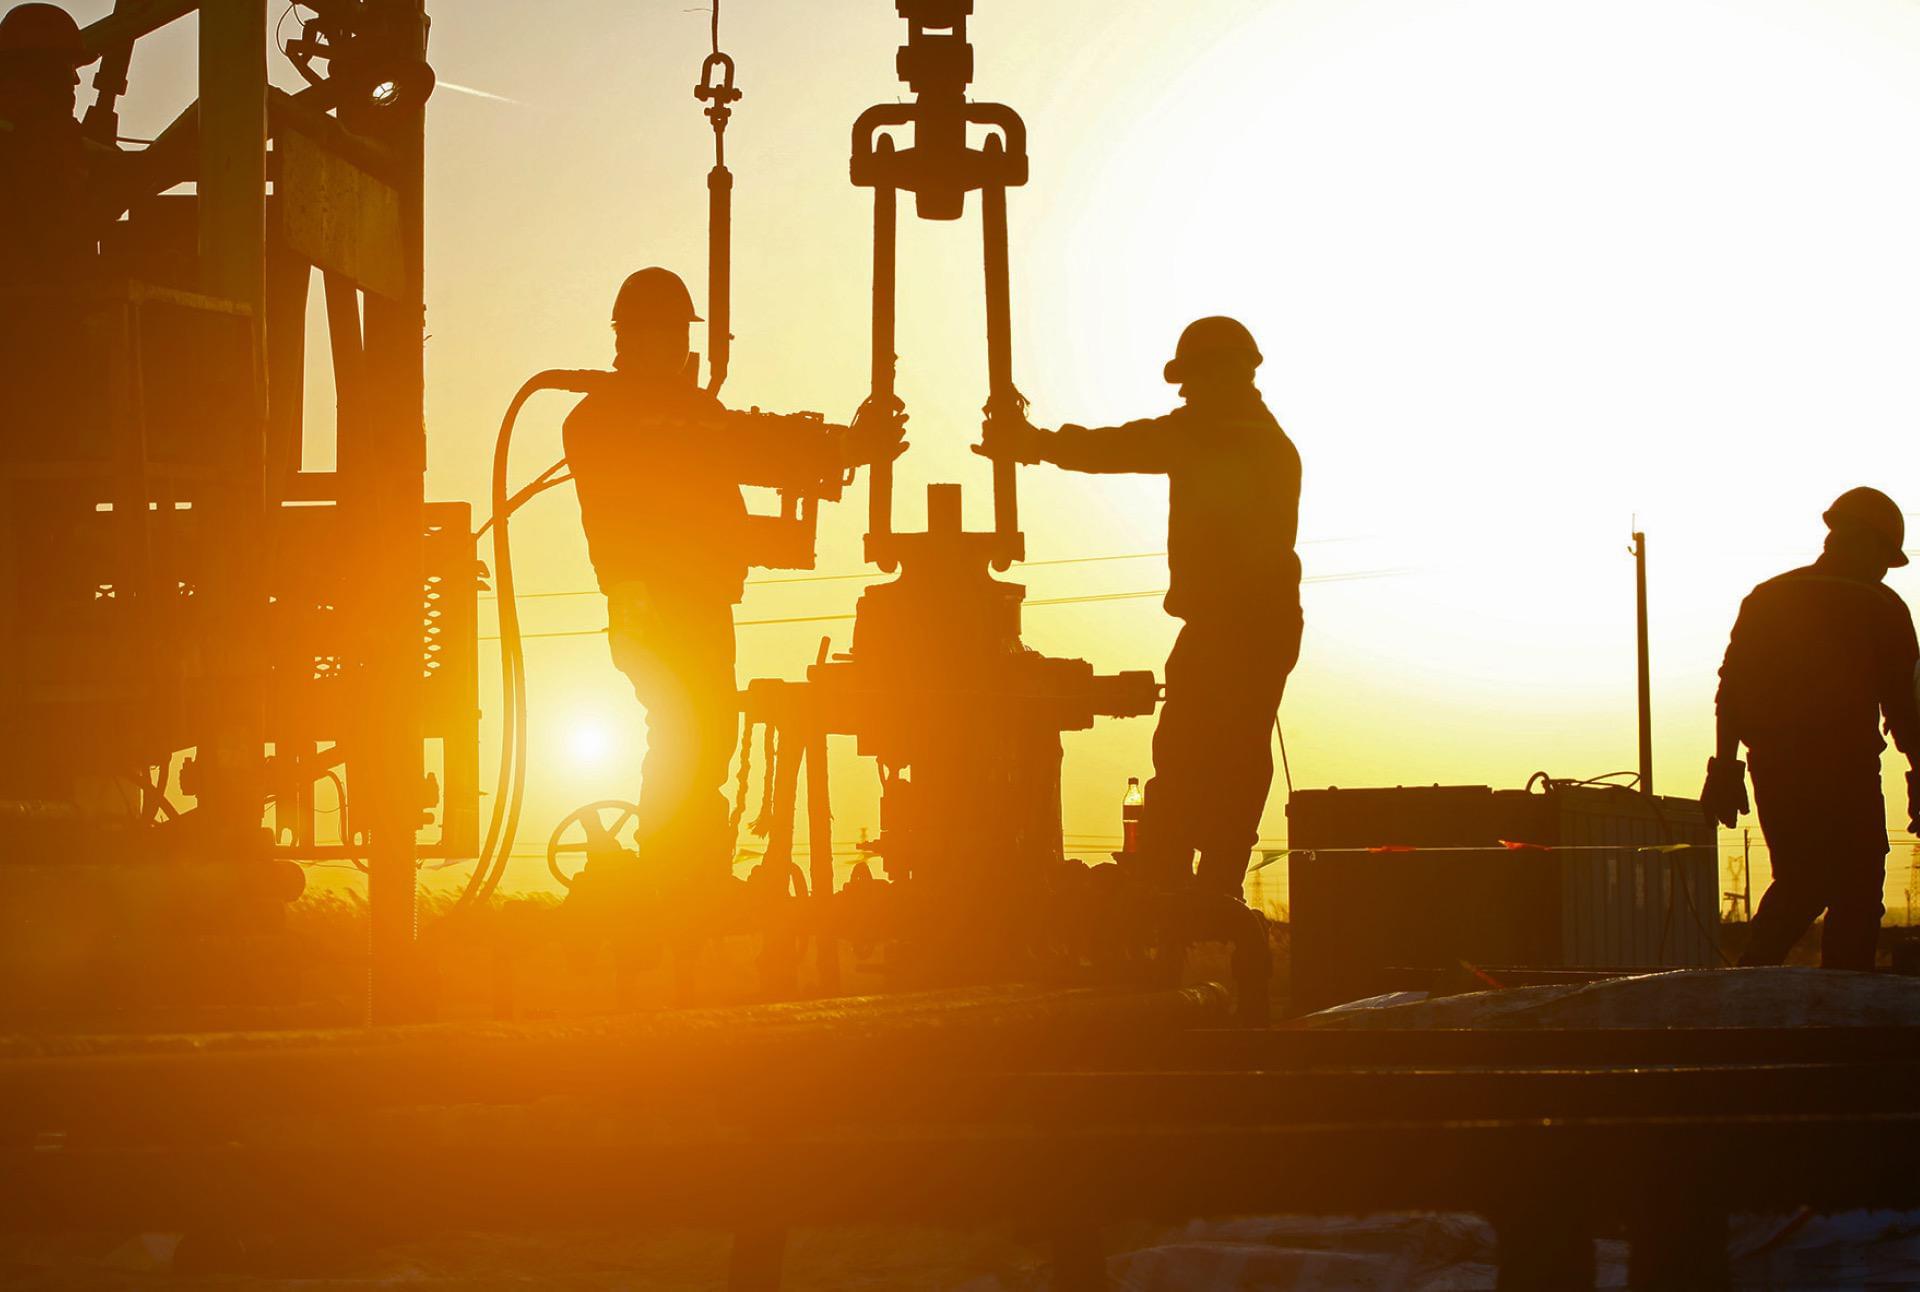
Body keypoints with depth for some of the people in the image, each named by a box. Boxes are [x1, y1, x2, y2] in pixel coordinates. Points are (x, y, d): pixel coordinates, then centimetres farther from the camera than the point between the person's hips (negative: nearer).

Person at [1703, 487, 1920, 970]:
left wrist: (1726, 768, 12)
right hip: (1846, 776, -5)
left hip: (1775, 772, 5)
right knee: (1855, 899, 1)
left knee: (1797, 885, 17)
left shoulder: (1764, 599, 12)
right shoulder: (1881, 609, -1)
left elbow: (1732, 690, 9)